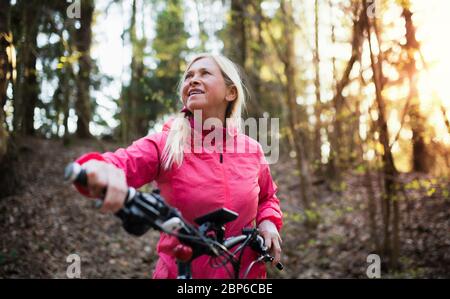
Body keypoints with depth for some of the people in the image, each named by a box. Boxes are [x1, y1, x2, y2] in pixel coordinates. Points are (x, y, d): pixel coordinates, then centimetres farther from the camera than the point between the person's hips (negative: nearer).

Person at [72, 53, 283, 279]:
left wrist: (268, 222, -6)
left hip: (246, 271, 3)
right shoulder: (165, 145, -12)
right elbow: (120, 164, -31)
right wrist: (98, 168, -54)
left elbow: (267, 197, 15)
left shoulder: (252, 149, -3)